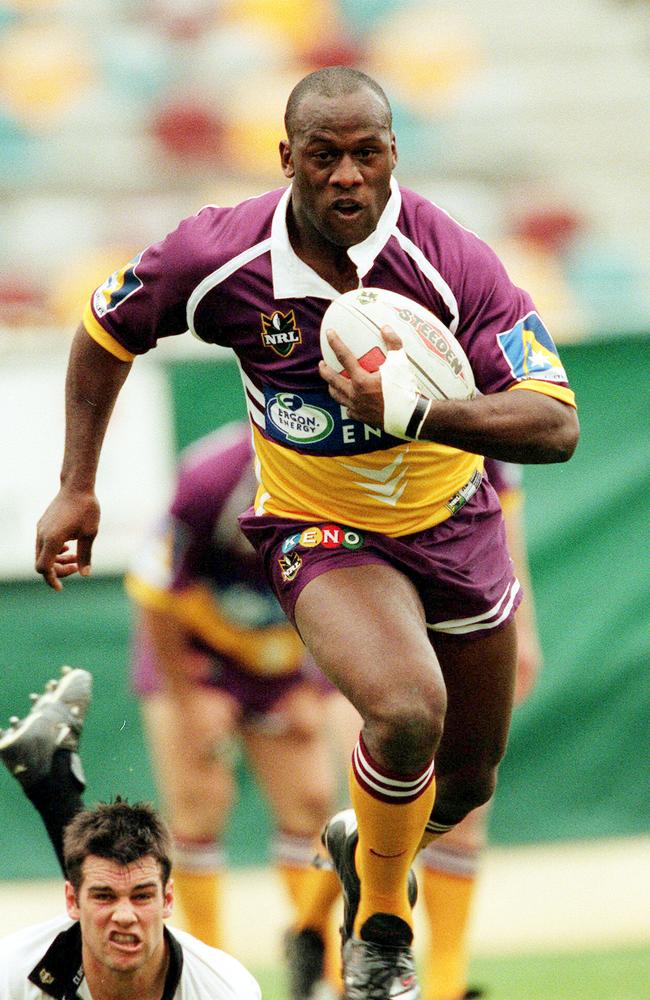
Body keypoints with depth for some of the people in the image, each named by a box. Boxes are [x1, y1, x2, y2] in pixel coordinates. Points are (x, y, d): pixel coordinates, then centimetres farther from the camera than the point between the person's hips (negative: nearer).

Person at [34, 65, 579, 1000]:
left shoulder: (456, 262, -25)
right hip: (319, 531, -2)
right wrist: (76, 490, -1)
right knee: (407, 713, -32)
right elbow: (107, 331, 1)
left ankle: (362, 843, 54)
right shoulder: (220, 257, -21)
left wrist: (416, 412, -45)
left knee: (465, 785, 17)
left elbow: (556, 426, -30)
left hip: (452, 523, 2)